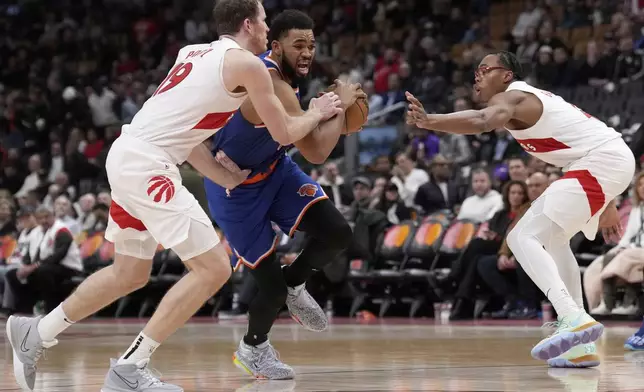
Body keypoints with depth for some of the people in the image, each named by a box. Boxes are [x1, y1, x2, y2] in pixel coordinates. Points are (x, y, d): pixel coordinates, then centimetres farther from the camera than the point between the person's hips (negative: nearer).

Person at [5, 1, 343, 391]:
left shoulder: (194, 52, 20)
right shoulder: (247, 63, -5)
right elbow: (285, 133, 2)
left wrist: (225, 176, 24)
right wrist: (318, 113, 21)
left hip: (127, 155, 9)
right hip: (146, 164, -9)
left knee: (131, 274, 24)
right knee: (214, 268, -7)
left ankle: (36, 333, 29)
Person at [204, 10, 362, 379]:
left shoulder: (281, 72, -6)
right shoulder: (271, 85, -35)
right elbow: (317, 153, -36)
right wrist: (341, 105, -23)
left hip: (274, 168, 8)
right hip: (234, 184, -8)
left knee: (337, 232, -11)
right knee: (271, 282, -5)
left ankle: (294, 286, 18)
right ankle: (253, 348, 25)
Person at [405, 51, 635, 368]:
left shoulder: (511, 97, -6)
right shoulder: (532, 99, 25)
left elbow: (482, 121, -30)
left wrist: (427, 121, -43)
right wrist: (605, 206, 36)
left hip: (602, 161, -10)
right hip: (612, 158, 10)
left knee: (523, 237, -14)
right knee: (553, 239, 24)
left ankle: (575, 319, -31)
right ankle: (580, 343, 19)